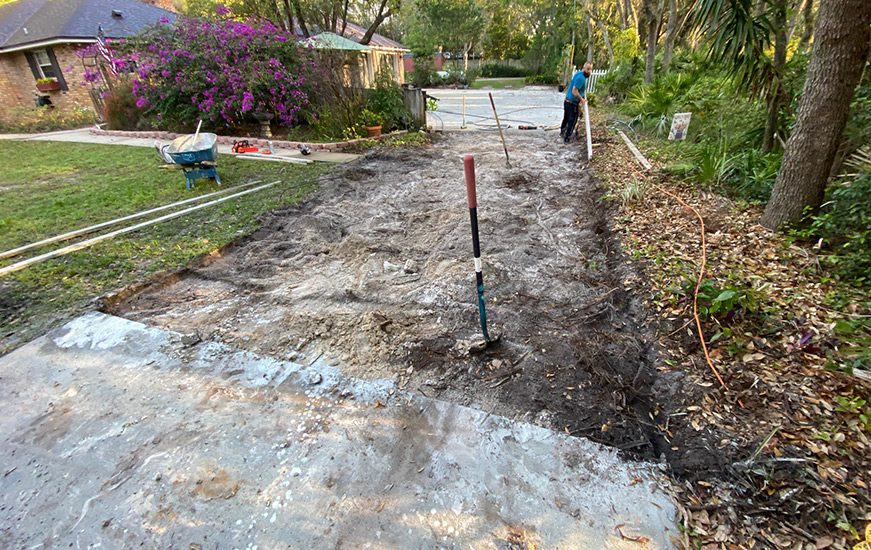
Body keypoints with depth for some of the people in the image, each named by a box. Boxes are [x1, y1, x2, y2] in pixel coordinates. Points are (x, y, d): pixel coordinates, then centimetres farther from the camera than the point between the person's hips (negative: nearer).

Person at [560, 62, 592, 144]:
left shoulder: (579, 73, 9)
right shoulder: (581, 78, -23)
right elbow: (574, 92, -27)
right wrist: (582, 99, -16)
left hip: (568, 101, 10)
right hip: (572, 103, -10)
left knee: (566, 118, 25)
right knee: (572, 120, 1)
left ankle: (562, 132, 43)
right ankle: (567, 138, 7)